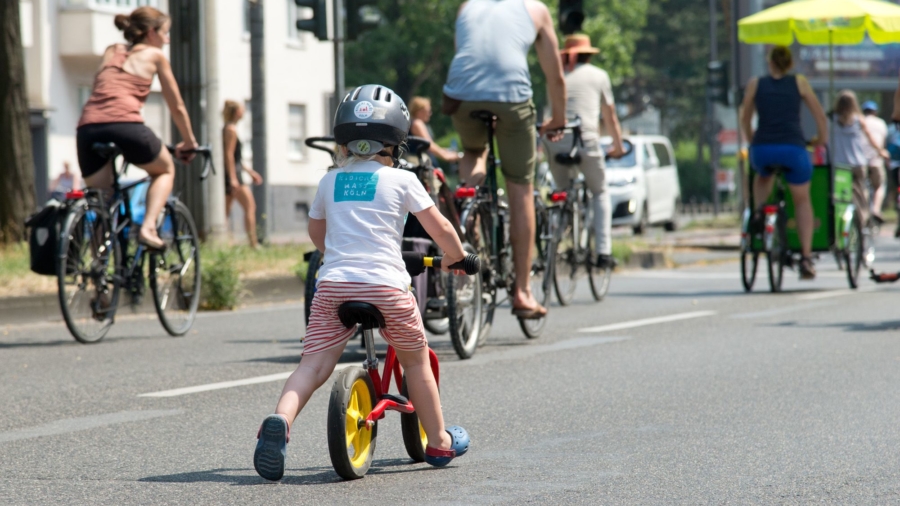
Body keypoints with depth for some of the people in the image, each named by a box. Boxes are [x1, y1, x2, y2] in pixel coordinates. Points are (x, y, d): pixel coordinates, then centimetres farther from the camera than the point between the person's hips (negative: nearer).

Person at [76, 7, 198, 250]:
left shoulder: (111, 52, 30)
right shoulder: (155, 55, 18)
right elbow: (177, 108, 23)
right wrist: (189, 144, 37)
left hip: (88, 128, 4)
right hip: (125, 124, -4)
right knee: (165, 169, 23)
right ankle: (148, 227, 2)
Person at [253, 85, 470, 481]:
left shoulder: (330, 181, 17)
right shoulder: (400, 180, 6)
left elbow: (316, 233, 32)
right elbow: (440, 229, 8)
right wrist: (455, 256, 28)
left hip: (333, 283, 2)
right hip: (385, 285, -2)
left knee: (313, 363, -2)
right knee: (415, 359, 18)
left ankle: (281, 420, -30)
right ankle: (438, 442, 28)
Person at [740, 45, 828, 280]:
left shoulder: (755, 84, 15)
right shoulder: (799, 82, 12)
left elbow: (745, 119, 23)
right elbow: (820, 116, 15)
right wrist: (822, 140, 32)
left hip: (762, 149, 1)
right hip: (793, 148, -1)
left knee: (763, 176, 38)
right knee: (802, 201, 18)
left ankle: (758, 211, 10)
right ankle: (806, 257, 8)